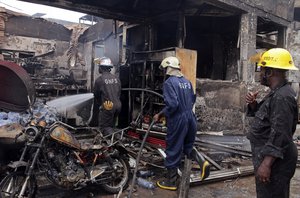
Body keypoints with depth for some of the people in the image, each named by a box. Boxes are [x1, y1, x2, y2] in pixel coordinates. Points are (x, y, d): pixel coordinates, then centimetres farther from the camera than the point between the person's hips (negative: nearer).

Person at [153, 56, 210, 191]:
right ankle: (201, 161, -1)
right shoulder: (186, 81, 9)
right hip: (190, 118, 7)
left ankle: (171, 182, 19)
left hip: (177, 120, -7)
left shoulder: (169, 83, -14)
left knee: (173, 150, 6)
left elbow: (172, 104, -24)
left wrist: (160, 115, -10)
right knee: (187, 146, 25)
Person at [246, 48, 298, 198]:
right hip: (269, 157, 10)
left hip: (274, 161, -10)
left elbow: (279, 135, -27)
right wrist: (253, 104, 2)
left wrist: (266, 163, -27)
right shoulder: (277, 93, 11)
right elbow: (264, 115, 21)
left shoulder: (282, 97, -22)